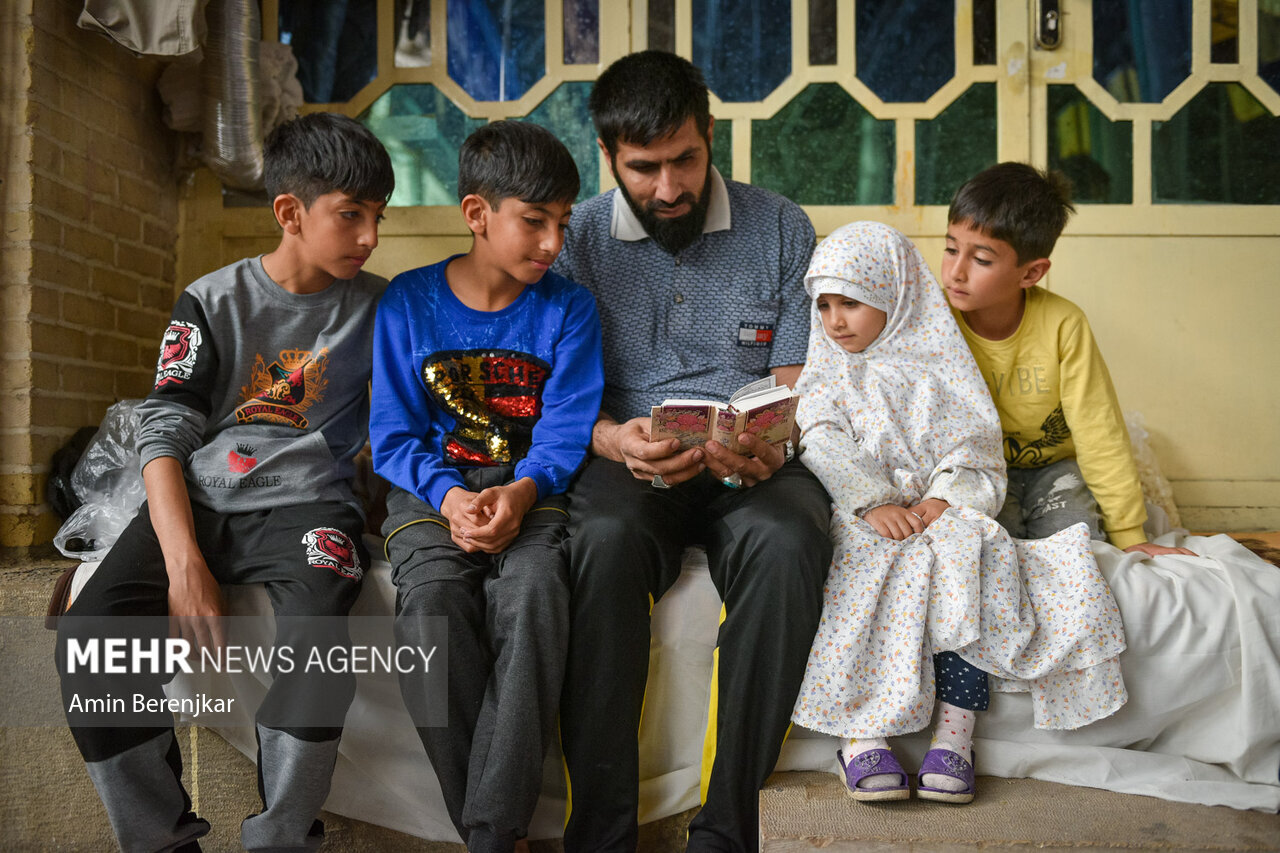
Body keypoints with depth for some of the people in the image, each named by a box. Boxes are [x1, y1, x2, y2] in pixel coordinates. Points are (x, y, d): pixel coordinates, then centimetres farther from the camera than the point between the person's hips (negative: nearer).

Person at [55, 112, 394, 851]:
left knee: (316, 640, -34)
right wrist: (184, 561, -15)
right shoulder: (213, 302, 6)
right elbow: (164, 435, 0)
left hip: (306, 506, -1)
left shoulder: (377, 307, 7)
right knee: (90, 640, -23)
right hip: (198, 502, 2)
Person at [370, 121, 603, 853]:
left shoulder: (568, 308, 6)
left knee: (532, 590, -33)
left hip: (533, 491, 0)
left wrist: (519, 493, -21)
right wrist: (450, 497, -16)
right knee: (431, 601, -31)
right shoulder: (409, 301, 5)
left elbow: (566, 430, -2)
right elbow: (394, 435, 3)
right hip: (434, 492, 0)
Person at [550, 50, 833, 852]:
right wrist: (616, 440, -19)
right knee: (604, 538, -35)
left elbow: (796, 382, 6)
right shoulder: (579, 238, 5)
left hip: (751, 464, 1)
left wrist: (768, 445, -18)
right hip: (628, 458, 0)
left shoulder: (781, 228, 7)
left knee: (787, 542, -34)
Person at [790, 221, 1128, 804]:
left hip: (942, 513, 1)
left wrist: (946, 498, -14)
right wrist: (872, 504, -19)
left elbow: (974, 450, 7)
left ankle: (953, 736, -30)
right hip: (863, 520, 0)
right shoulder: (829, 376, 16)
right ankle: (860, 731, -33)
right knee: (868, 576, -34)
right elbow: (824, 450, -2)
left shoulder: (937, 368, 16)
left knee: (969, 564, -31)